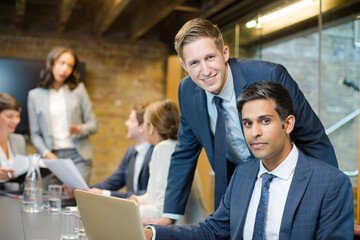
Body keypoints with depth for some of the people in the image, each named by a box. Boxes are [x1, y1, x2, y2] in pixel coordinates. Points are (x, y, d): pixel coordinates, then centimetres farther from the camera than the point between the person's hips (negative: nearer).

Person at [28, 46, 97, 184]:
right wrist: (46, 153, -9)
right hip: (53, 157, 1)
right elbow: (35, 134, 7)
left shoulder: (78, 89, 9)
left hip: (78, 156, 0)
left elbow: (93, 125, 8)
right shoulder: (35, 95, 8)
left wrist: (80, 129, -13)